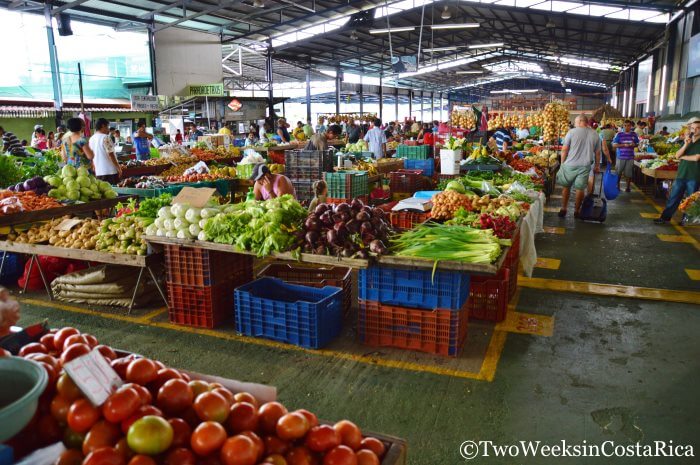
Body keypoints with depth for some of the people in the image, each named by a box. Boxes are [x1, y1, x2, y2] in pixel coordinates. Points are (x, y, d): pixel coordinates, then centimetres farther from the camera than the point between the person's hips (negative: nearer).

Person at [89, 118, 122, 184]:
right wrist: (119, 167, -7)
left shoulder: (91, 139, 11)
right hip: (110, 171, -8)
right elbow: (111, 154, -14)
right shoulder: (105, 137, -12)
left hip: (98, 172, 8)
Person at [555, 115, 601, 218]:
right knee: (580, 188, 8)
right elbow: (597, 153, 9)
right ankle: (577, 211, 16)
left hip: (570, 164, -2)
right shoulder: (595, 135, 4)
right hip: (585, 166, 2)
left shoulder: (572, 132, -6)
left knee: (566, 187, 11)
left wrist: (562, 163, 4)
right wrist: (597, 165, 20)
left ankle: (563, 209, 15)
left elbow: (564, 150, -6)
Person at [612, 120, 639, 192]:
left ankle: (628, 187, 16)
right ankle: (617, 186, 19)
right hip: (621, 157, -2)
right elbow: (614, 145, -6)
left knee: (629, 174, 3)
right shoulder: (619, 134, -2)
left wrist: (633, 144, -9)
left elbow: (637, 144, 14)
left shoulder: (634, 134, 7)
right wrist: (624, 145, -18)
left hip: (630, 157, 2)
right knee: (618, 173, 3)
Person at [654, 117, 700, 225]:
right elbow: (677, 155, 1)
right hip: (681, 174, 4)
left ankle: (686, 219, 16)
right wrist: (685, 145, -13)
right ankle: (665, 217, 9)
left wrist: (683, 156, 0)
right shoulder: (686, 141, 11)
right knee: (673, 197, 5)